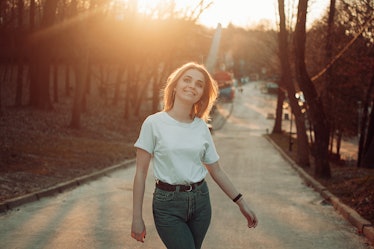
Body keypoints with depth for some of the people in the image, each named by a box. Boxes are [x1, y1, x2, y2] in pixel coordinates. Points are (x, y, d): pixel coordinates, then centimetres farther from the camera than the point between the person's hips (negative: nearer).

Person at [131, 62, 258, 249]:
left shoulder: (201, 127, 4)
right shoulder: (154, 123, -7)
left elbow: (216, 171, 12)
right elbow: (141, 172, -6)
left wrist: (242, 204, 11)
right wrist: (137, 218, -8)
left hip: (200, 200, 4)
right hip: (167, 205, -4)